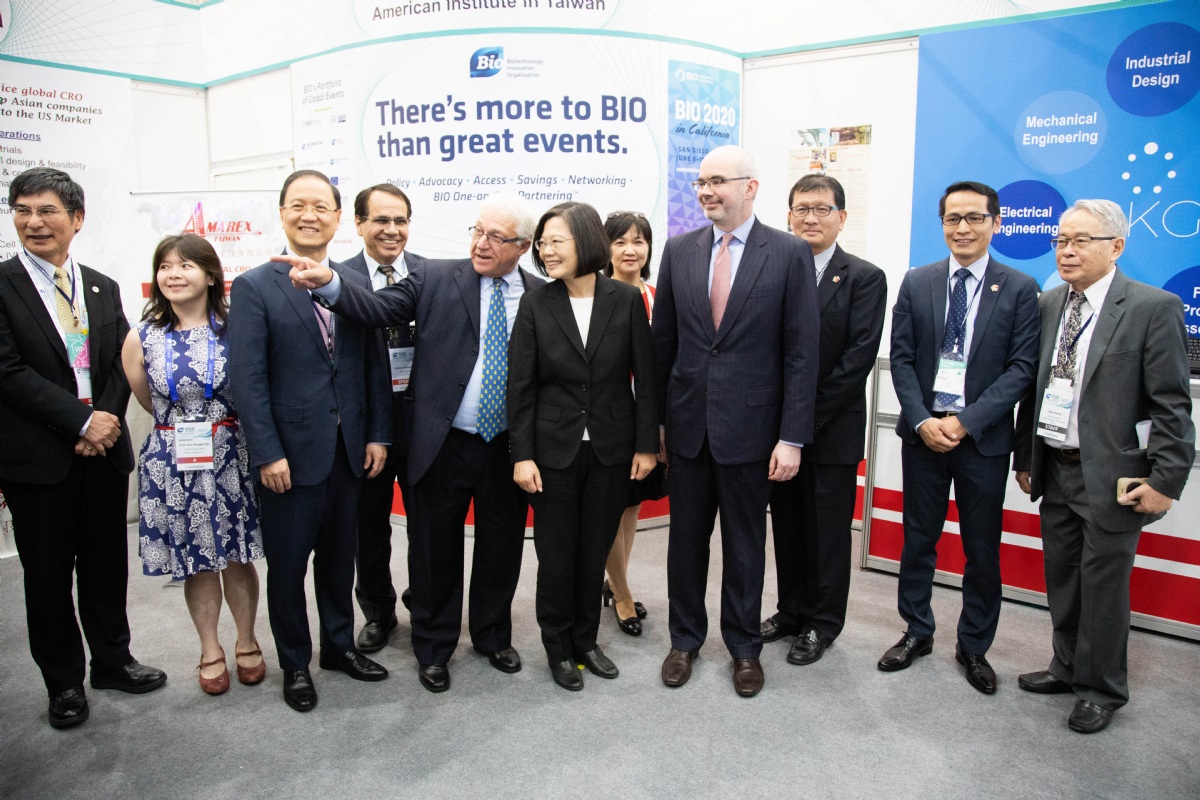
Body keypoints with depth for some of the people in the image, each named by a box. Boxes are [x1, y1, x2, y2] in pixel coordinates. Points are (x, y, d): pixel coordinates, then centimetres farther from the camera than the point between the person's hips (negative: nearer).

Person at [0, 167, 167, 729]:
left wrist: (108, 421, -9)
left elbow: (121, 366, 8)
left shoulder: (103, 289, 10)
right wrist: (82, 421, -16)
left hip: (104, 448, 4)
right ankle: (64, 681, 25)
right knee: (48, 572, 9)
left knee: (107, 563, 13)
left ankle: (112, 660, 31)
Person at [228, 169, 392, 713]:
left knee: (339, 555, 18)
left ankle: (339, 645, 37)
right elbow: (247, 379, -11)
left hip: (348, 450, 4)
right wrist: (267, 454, -15)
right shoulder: (253, 288, -6)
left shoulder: (356, 285, 6)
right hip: (290, 454, -4)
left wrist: (377, 435, 2)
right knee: (287, 565, 10)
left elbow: (374, 367, 7)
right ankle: (294, 663, 29)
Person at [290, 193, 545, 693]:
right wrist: (328, 284, -29)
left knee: (501, 548, 16)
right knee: (435, 550, 11)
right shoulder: (435, 279, -1)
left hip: (510, 448, 2)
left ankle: (493, 636, 40)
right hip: (443, 445, -1)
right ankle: (434, 648, 33)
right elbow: (378, 310, -11)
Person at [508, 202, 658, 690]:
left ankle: (585, 639, 32)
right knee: (556, 553, 9)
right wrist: (521, 455, -7)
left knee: (595, 550, 12)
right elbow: (520, 385, -4)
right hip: (555, 449, 0)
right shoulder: (535, 305, -4)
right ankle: (559, 647, 28)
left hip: (611, 448, 1)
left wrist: (646, 444, -2)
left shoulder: (627, 300, -4)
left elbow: (645, 377, -1)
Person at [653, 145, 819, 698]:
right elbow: (662, 340, 7)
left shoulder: (790, 253, -6)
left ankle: (744, 646, 32)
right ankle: (685, 638, 34)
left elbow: (801, 353, -8)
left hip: (749, 425, -3)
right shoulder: (679, 250, 4)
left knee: (745, 543, 12)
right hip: (687, 423, 3)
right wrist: (654, 419, 5)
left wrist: (792, 437, -12)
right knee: (686, 537, 14)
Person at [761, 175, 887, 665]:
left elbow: (859, 357, -11)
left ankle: (822, 623, 25)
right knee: (786, 525, 14)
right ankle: (792, 610, 32)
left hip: (833, 429, -3)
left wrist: (807, 417, -15)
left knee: (828, 530, 8)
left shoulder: (864, 278, -3)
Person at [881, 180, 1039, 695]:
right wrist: (921, 420, -11)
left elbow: (1021, 368, -6)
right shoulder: (916, 283, 4)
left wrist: (966, 421, -16)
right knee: (918, 540, 11)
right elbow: (901, 358, 2)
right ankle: (917, 633, 29)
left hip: (984, 437, -1)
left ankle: (974, 647, 27)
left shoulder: (1019, 289, -1)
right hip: (923, 433, 2)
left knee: (983, 550, 9)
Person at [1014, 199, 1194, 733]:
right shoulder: (1047, 304, 7)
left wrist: (1166, 479, -14)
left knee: (1103, 584, 5)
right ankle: (1067, 667, 36)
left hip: (1112, 477, -5)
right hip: (1054, 469, 6)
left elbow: (1172, 404, -11)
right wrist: (1025, 456, 11)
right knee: (1061, 578, 17)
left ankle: (1102, 690, 24)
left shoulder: (1154, 307, -9)